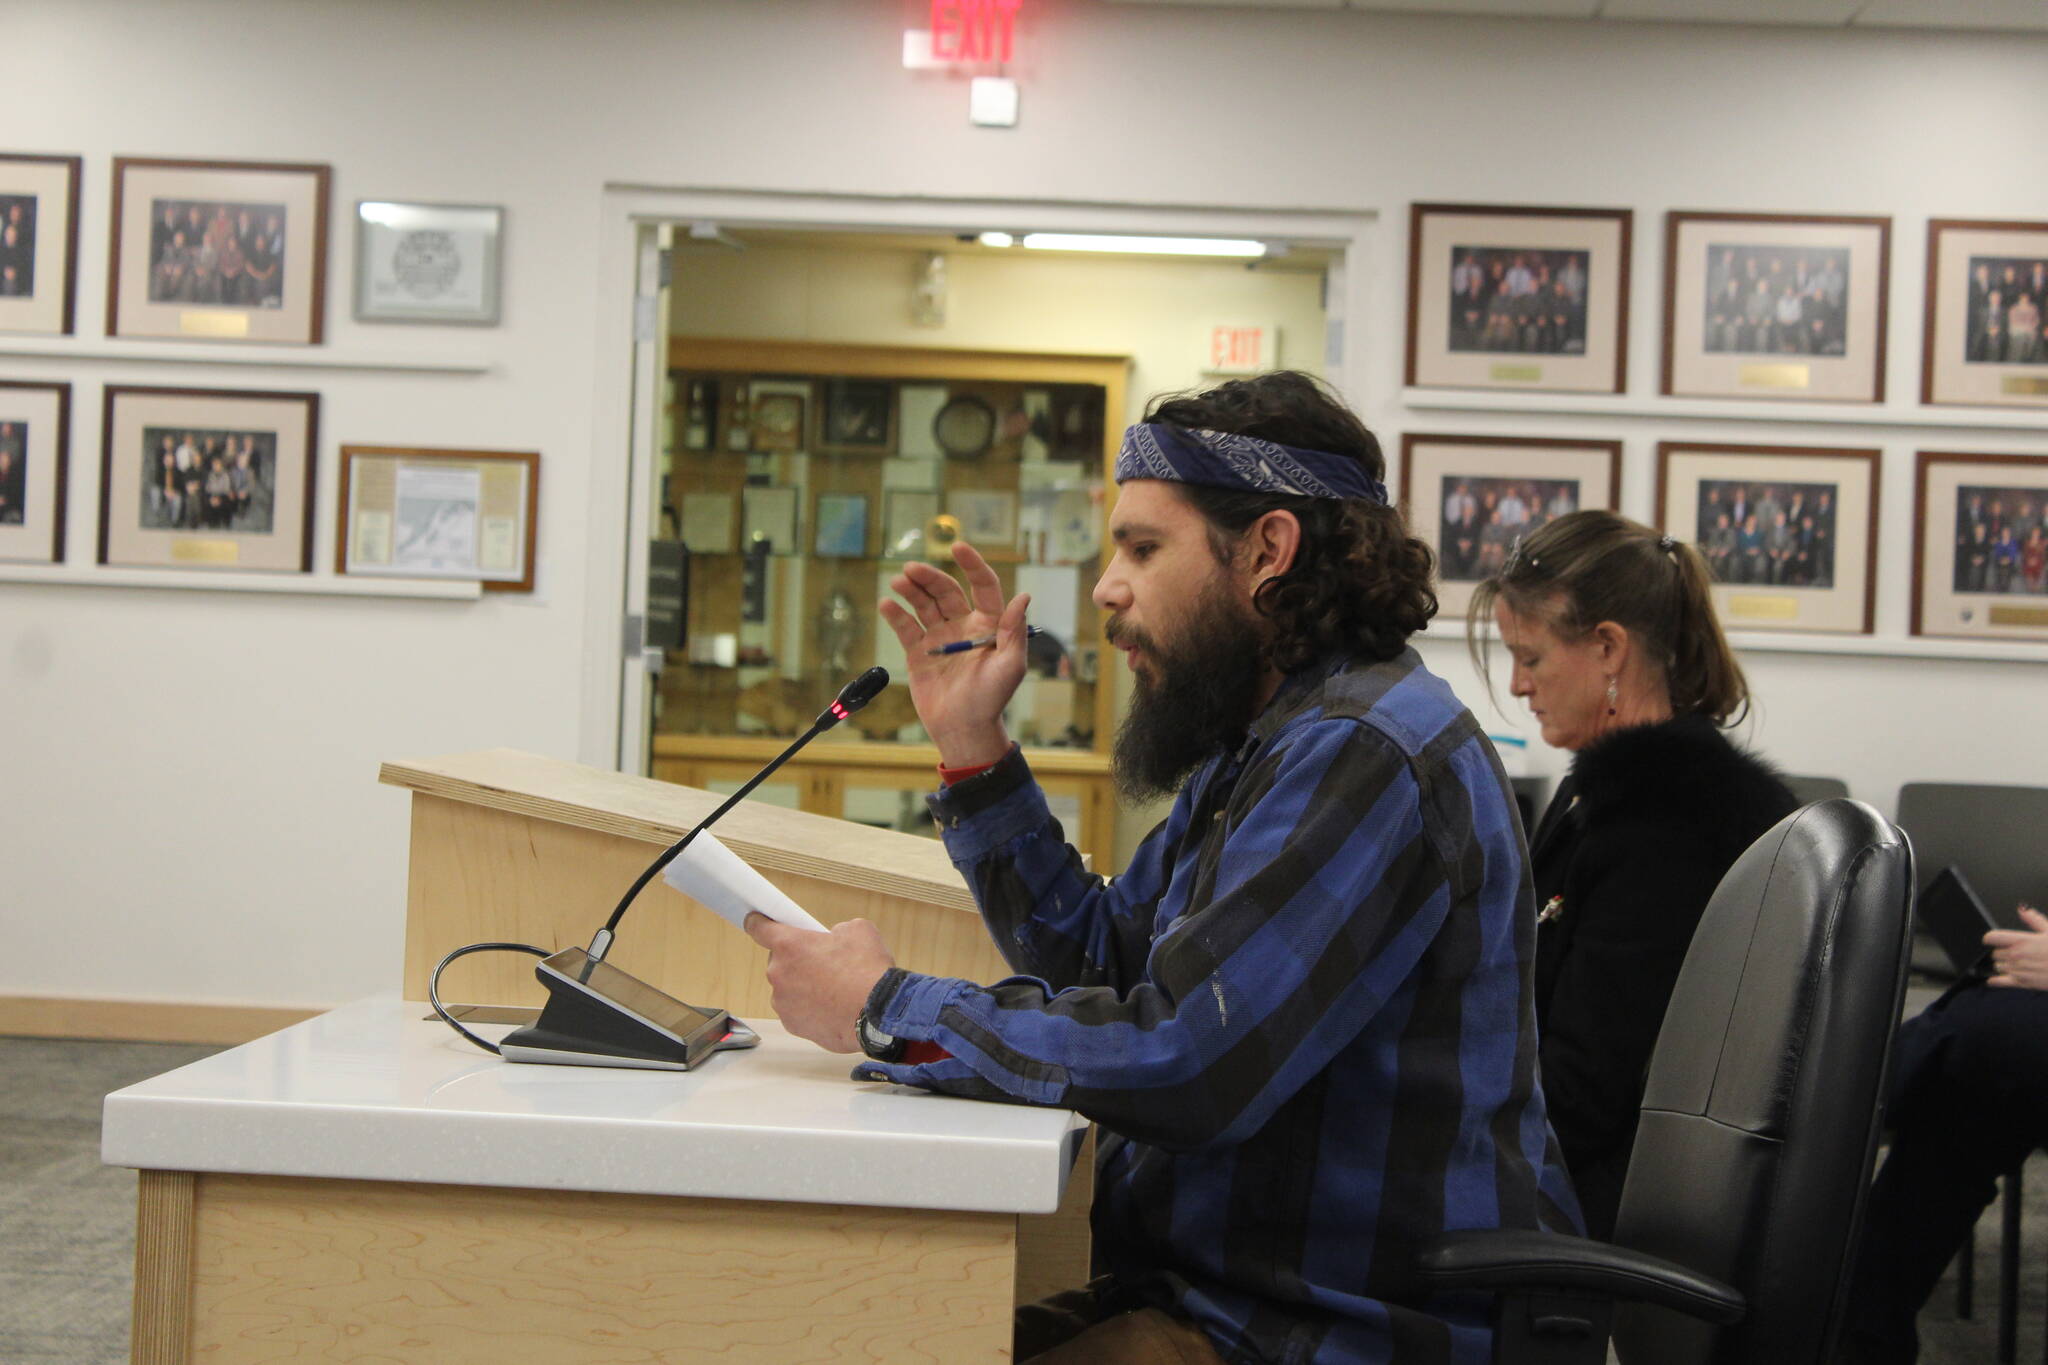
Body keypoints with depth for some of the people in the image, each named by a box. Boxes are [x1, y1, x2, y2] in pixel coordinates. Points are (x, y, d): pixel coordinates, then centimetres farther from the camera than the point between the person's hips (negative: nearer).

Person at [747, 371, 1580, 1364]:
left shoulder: (1366, 752, -20)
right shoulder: (1259, 743, 15)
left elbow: (1178, 1061, -27)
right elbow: (1095, 965, 18)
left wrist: (885, 1012, -15)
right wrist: (972, 745, 10)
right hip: (1209, 1283, 10)